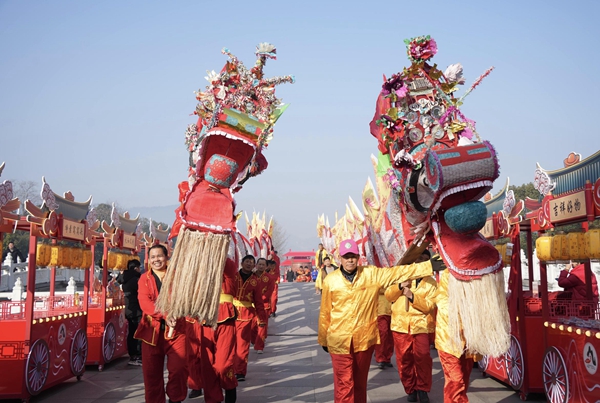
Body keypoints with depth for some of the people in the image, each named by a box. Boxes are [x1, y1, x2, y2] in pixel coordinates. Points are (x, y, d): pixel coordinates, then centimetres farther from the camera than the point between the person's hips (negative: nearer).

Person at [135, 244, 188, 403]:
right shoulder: (144, 279, 8)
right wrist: (164, 316, -23)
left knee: (179, 367, -6)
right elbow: (144, 302, -8)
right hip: (152, 329, 1)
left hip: (176, 328, -1)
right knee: (152, 371, 5)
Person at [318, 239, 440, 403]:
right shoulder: (331, 280, -3)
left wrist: (431, 266, -12)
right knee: (344, 383, -2)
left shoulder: (372, 274, -1)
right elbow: (325, 313, 5)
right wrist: (323, 339, 12)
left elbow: (400, 272, -5)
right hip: (340, 339, -2)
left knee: (360, 381, 15)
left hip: (364, 338, 2)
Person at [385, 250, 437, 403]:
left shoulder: (431, 282, 3)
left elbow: (429, 306, -8)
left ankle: (422, 389, 9)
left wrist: (412, 296, -20)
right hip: (400, 325, 2)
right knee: (404, 360, 5)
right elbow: (388, 295, 2)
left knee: (422, 358, -8)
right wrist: (400, 286, -15)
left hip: (420, 326, -2)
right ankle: (410, 389, 19)